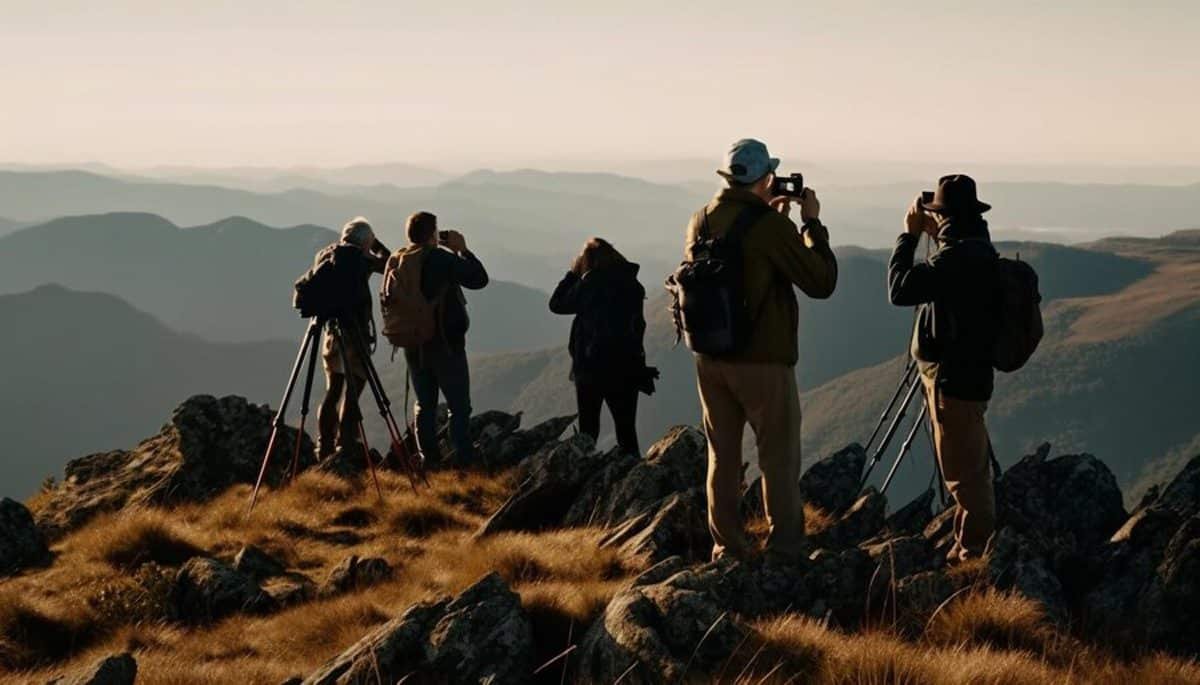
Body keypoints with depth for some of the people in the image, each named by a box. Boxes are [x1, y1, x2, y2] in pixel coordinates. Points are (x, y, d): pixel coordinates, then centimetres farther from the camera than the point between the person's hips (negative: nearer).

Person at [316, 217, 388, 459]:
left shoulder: (325, 256, 10)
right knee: (351, 393, -5)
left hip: (332, 332, 7)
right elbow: (387, 262, 2)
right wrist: (374, 244, 14)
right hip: (355, 334, -7)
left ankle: (324, 450, 13)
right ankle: (344, 449, -10)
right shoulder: (358, 258, -9)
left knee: (333, 391, 13)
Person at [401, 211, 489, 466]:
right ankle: (464, 459, -3)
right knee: (459, 407, 0)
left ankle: (429, 459, 13)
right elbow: (479, 279, -11)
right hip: (445, 343, -5)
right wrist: (463, 250, 0)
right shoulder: (444, 259, -15)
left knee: (425, 405, 12)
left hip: (413, 344, 5)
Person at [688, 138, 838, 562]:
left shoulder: (701, 222, 2)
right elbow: (821, 282, -11)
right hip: (763, 360, -6)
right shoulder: (769, 225, -16)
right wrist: (812, 223, -2)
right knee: (779, 457, 5)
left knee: (722, 456, 14)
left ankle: (726, 547, 18)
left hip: (710, 359, 6)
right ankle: (784, 550, 6)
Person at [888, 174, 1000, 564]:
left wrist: (909, 235, -14)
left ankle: (973, 553, 3)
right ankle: (973, 548, 26)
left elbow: (900, 289, -24)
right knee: (970, 471, 18)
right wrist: (933, 236, 14)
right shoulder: (976, 250, 10)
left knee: (964, 474, -3)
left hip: (954, 380, -11)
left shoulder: (958, 257, -22)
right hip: (967, 374, 11)